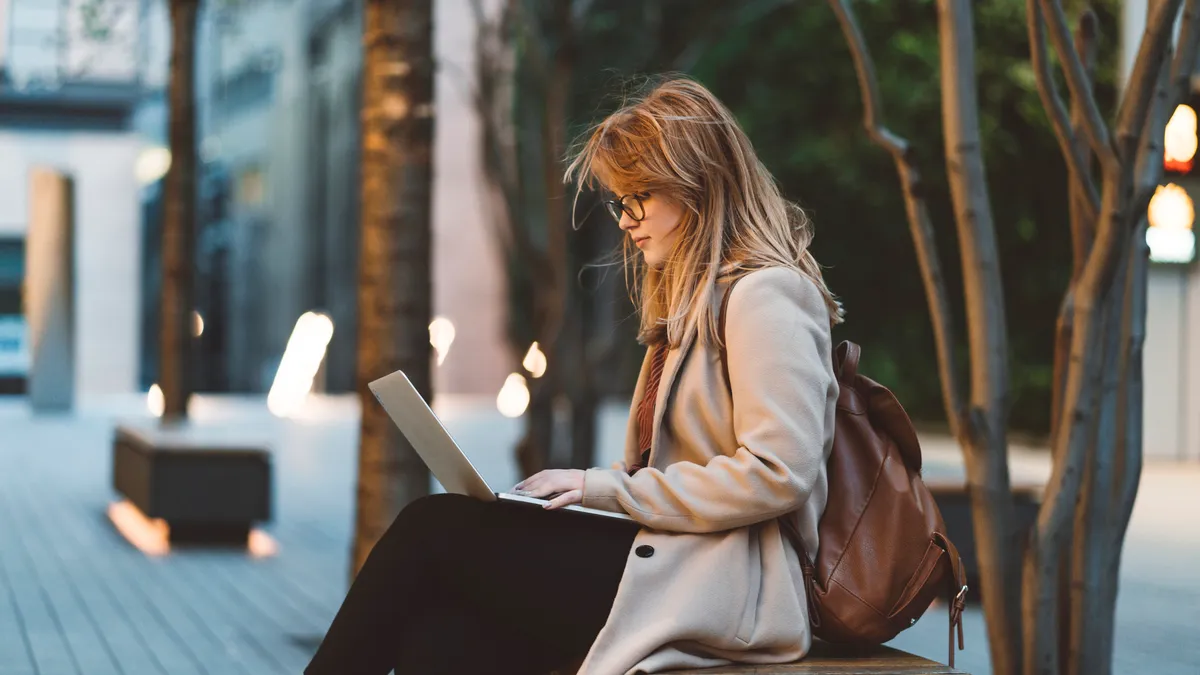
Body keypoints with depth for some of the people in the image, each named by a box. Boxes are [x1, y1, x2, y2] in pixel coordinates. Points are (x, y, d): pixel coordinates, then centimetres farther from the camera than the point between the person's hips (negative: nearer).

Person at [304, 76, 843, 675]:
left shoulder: (765, 296, -7)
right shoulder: (696, 297, 23)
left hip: (717, 589, -8)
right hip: (670, 561, 8)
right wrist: (589, 488, 3)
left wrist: (607, 488, -12)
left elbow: (778, 473, -18)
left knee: (433, 529, -14)